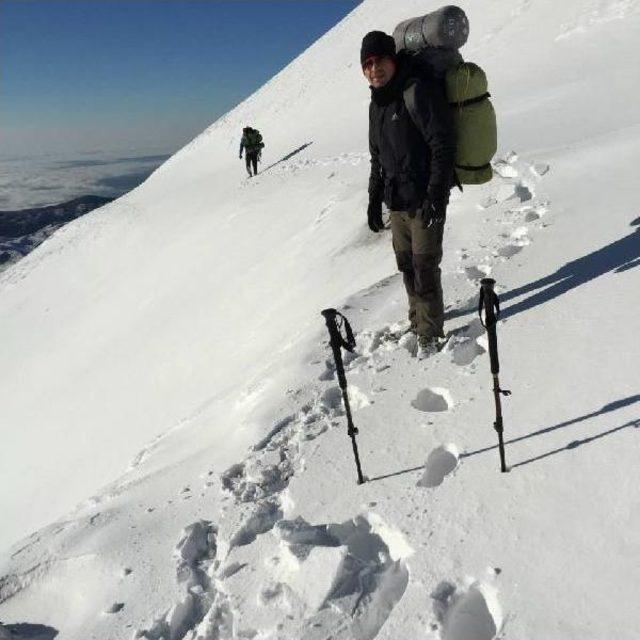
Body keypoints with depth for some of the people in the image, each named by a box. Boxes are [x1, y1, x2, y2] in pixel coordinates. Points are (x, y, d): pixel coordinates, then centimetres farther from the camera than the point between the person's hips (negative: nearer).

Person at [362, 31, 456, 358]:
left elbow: (443, 146, -17)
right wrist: (374, 199, 18)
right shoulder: (377, 104, 13)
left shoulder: (418, 92, -12)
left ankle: (430, 334, 8)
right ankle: (418, 321, 29)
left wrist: (435, 196, -21)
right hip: (396, 202, 8)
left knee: (424, 267, -4)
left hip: (425, 200, -7)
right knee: (406, 264, 13)